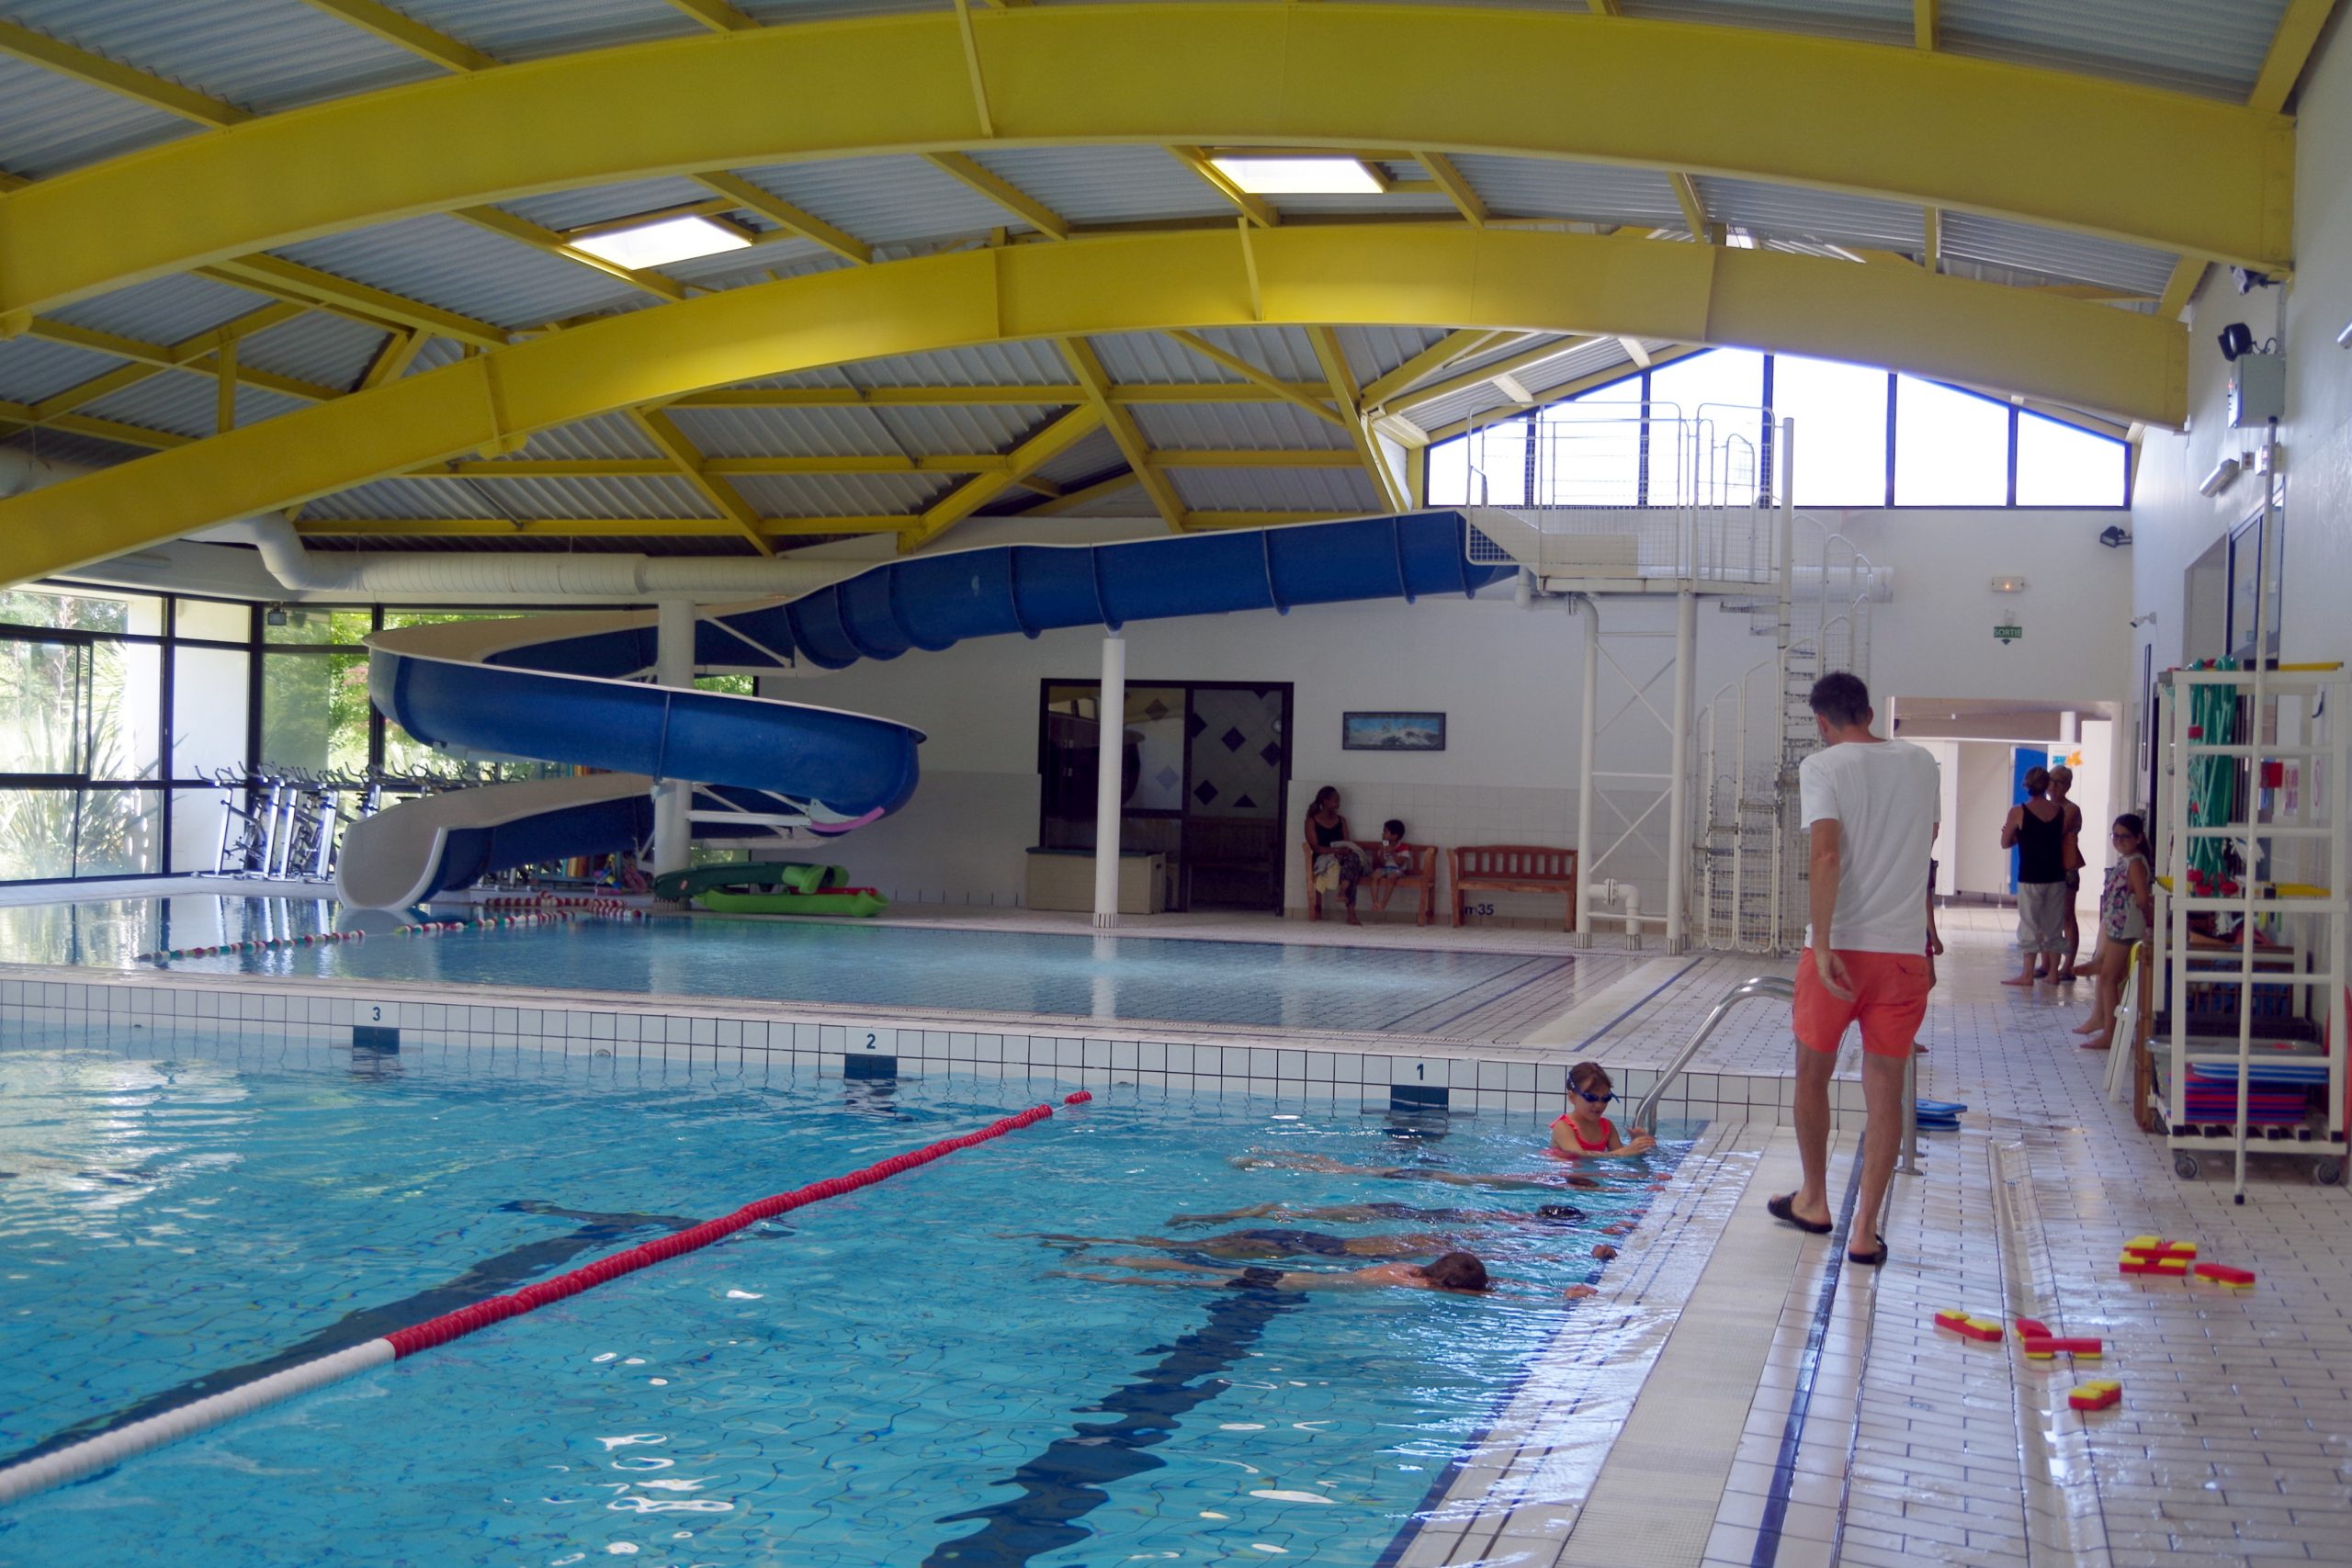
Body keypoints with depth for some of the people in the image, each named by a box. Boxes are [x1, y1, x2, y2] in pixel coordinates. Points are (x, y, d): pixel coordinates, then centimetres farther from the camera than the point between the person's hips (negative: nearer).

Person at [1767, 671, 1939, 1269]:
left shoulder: (1823, 766, -6)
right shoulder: (1920, 761, 10)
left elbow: (1827, 854, -19)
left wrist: (1823, 944, -20)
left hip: (1839, 947, -3)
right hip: (1905, 949, 3)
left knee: (1812, 1074, 17)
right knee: (1885, 1090, 6)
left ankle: (1814, 1200, 29)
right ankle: (1866, 1230, 5)